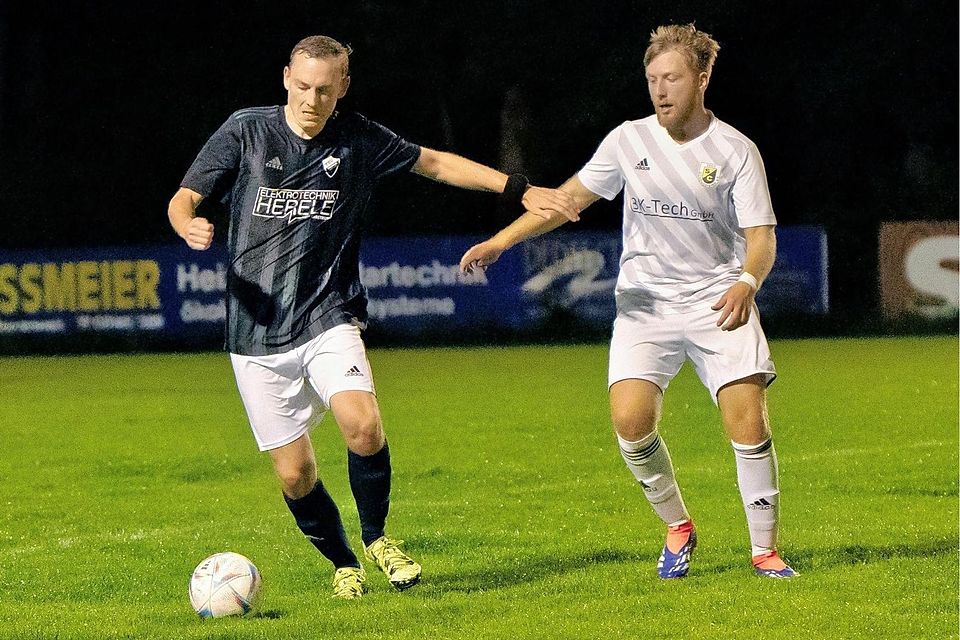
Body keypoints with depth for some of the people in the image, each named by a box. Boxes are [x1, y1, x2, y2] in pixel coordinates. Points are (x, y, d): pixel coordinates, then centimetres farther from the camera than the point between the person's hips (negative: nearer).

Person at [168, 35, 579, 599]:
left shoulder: (359, 140, 2)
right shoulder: (245, 130, -2)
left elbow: (434, 162, 15)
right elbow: (184, 198, 2)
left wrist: (519, 190, 10)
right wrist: (189, 225, -22)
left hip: (328, 320, 0)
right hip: (257, 335, 0)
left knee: (363, 426, -26)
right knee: (295, 474, -2)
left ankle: (377, 536, 0)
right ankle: (343, 563, 25)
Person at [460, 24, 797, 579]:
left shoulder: (735, 151, -4)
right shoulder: (629, 141, 3)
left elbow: (761, 236, -7)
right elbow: (569, 198, 11)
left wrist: (746, 283, -28)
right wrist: (501, 241, 3)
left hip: (719, 301, -2)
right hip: (645, 301, 2)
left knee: (748, 420, -15)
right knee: (630, 418, -17)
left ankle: (766, 550, 0)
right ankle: (678, 528, 6)